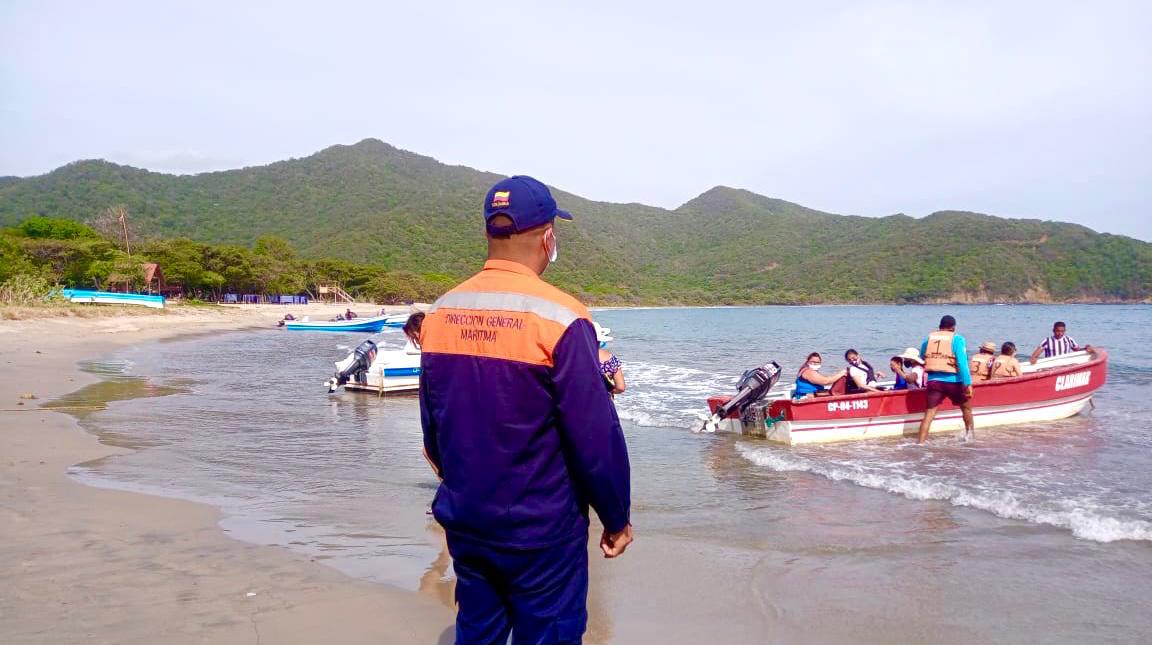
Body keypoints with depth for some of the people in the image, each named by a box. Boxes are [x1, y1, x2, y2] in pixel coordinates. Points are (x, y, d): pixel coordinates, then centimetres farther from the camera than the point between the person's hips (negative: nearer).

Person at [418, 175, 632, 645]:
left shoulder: (439, 313, -1)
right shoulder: (559, 317, -19)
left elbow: (431, 424, 8)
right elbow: (597, 435, -17)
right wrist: (617, 518, -4)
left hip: (463, 522, 6)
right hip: (540, 532, -5)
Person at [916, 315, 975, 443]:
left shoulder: (928, 339, 9)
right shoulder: (957, 339, -3)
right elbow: (962, 362, -12)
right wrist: (968, 383, -14)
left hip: (933, 381, 2)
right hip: (953, 381, -2)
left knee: (929, 413, 1)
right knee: (966, 407, 24)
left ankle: (920, 442, -7)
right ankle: (970, 433, 40)